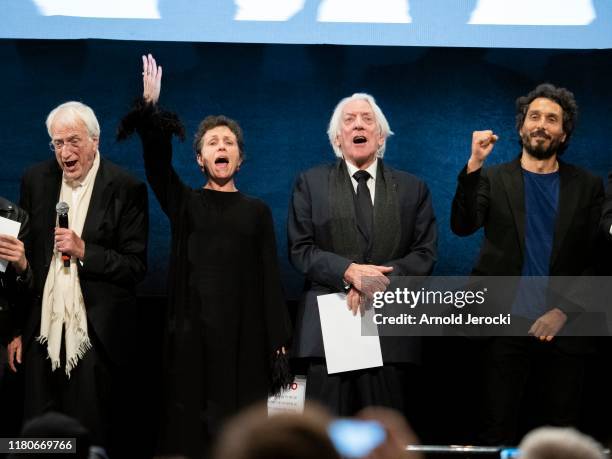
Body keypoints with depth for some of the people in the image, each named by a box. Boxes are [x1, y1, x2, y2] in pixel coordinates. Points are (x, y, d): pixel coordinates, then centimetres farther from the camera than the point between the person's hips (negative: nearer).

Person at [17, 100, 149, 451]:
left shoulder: (127, 189, -5)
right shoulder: (36, 180, 8)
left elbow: (137, 266, -6)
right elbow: (24, 253, 12)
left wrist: (83, 250, -18)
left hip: (95, 338, -3)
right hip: (44, 333, 3)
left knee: (90, 440, 1)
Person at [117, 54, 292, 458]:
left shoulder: (257, 211, 10)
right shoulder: (184, 204, 9)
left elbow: (270, 278, 5)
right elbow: (157, 162, -9)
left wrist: (278, 344, -2)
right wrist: (151, 107, -26)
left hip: (243, 334, 0)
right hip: (191, 332, 0)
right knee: (190, 424, -2)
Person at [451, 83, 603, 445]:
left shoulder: (587, 186, 7)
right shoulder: (494, 179, 7)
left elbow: (596, 260, 4)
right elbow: (463, 225, -9)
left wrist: (564, 311, -7)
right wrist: (474, 165, -19)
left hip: (564, 329, 1)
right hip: (506, 325, 0)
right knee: (499, 431, 1)